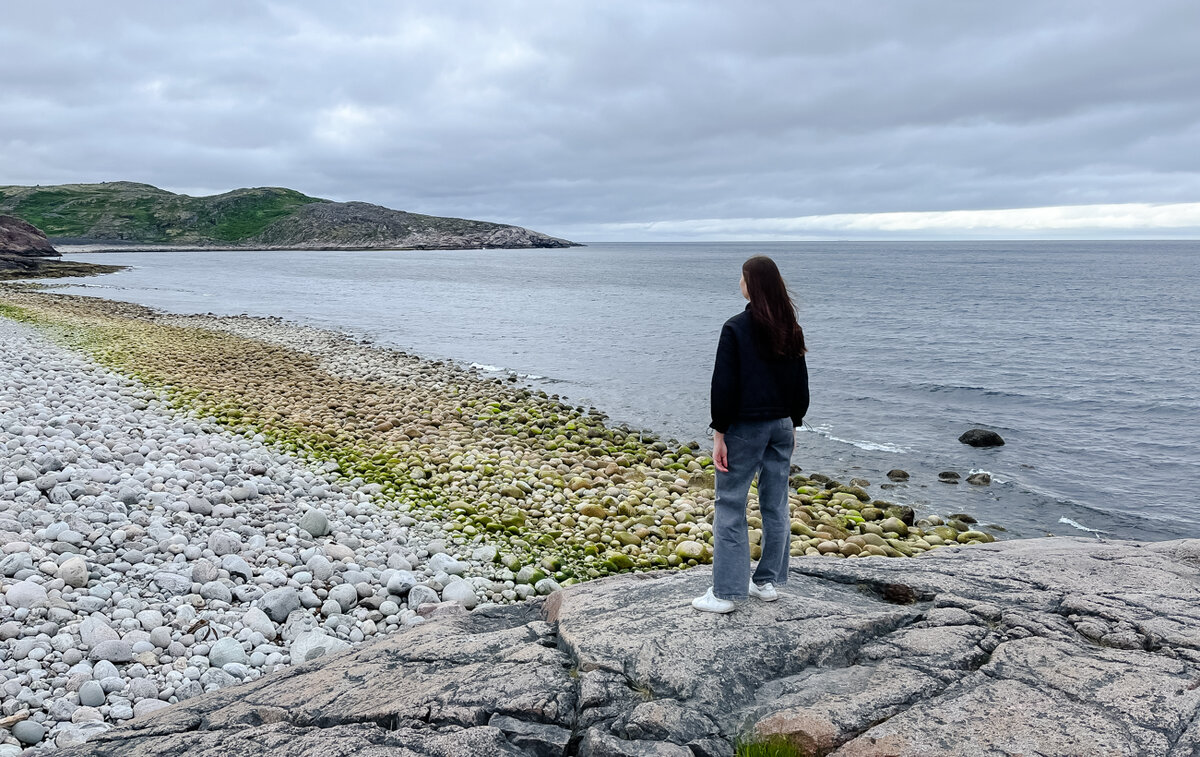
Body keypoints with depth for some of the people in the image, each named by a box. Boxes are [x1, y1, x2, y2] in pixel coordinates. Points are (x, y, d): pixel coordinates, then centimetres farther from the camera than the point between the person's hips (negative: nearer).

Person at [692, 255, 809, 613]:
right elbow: (800, 381, 13)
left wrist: (719, 433, -11)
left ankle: (725, 593, 3)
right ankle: (768, 581, 24)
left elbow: (724, 384, -15)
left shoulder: (736, 328, -13)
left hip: (745, 426, -6)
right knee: (776, 506, 13)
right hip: (781, 424, 7)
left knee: (730, 506, 0)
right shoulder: (790, 329, 6)